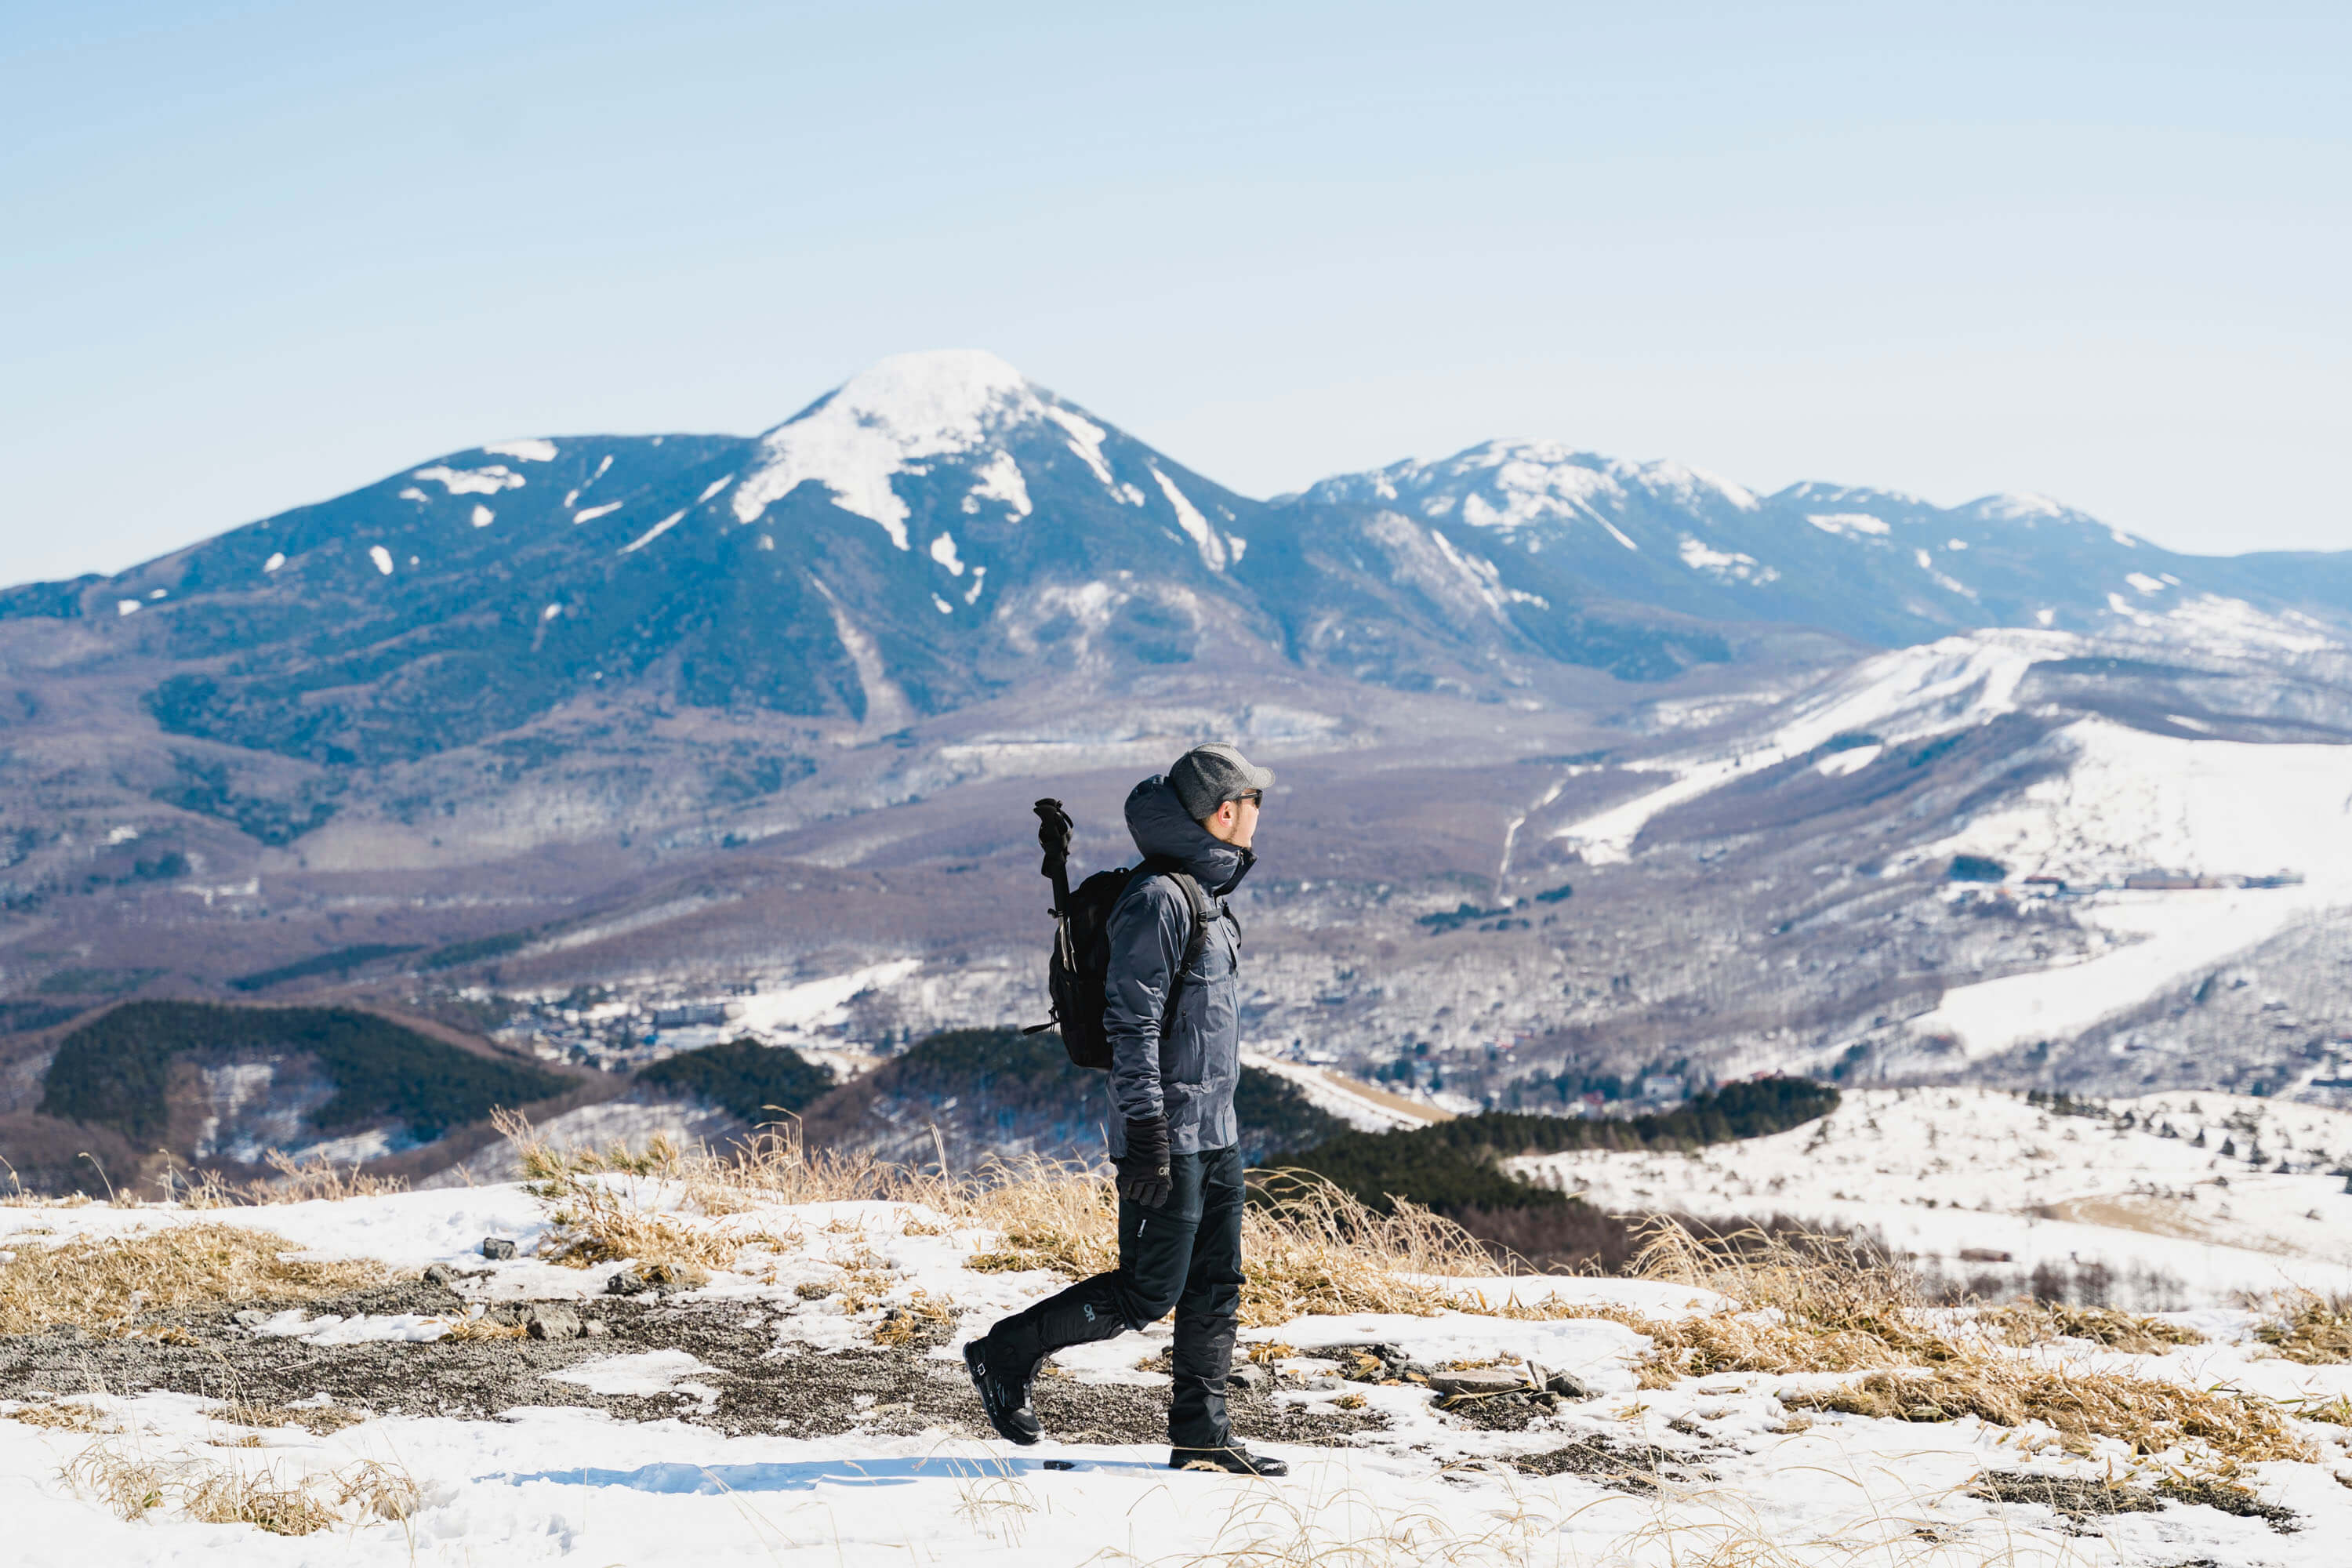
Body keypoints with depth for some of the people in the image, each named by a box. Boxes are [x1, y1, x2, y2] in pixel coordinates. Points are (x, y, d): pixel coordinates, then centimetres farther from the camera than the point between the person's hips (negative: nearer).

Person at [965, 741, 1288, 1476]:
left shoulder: (1206, 891, 14)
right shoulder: (1156, 898, -17)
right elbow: (1132, 1022, -20)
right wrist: (1147, 1132, -23)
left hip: (1215, 1131, 9)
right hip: (1169, 1132, -9)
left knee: (1215, 1288, 9)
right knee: (1147, 1292, -4)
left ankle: (1201, 1436, 15)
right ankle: (1006, 1355, 10)